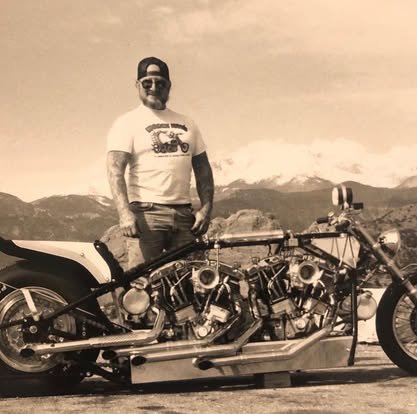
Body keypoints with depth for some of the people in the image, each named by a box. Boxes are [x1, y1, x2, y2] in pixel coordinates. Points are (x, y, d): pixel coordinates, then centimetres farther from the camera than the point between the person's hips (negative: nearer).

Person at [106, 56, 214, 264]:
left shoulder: (187, 124, 17)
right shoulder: (127, 123, 2)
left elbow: (202, 168, 18)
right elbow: (115, 170, -9)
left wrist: (206, 207, 5)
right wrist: (124, 213, -21)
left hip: (184, 214, 4)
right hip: (148, 213, -4)